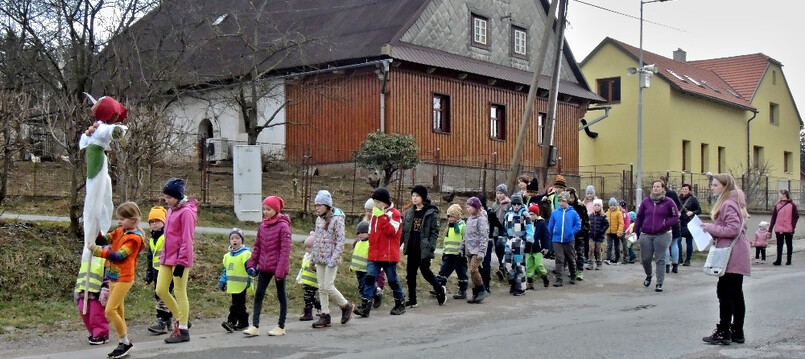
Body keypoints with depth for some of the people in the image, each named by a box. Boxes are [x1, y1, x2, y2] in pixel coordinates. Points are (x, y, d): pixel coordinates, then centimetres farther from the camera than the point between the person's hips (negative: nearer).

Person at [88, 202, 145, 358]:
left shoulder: (134, 238, -15)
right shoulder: (119, 232, 9)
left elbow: (119, 256, -22)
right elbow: (104, 240, 8)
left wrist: (97, 250, -24)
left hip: (123, 279, -9)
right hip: (114, 277, 9)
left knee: (110, 310, -12)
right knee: (117, 311, 13)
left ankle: (125, 342, -1)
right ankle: (124, 343, 21)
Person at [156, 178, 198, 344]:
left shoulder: (186, 212, -13)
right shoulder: (170, 211, 13)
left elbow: (187, 240, -16)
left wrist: (181, 261, -18)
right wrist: (163, 256, 19)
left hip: (180, 260, -8)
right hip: (167, 258, 9)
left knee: (179, 292, -2)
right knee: (161, 290, 7)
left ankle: (183, 330, 7)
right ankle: (181, 319, 22)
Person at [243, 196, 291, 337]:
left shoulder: (283, 226, -12)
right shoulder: (262, 226, 6)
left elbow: (285, 250, -16)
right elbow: (257, 247, 13)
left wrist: (280, 270, -19)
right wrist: (251, 263, 6)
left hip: (278, 267, -6)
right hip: (264, 267, 6)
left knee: (281, 295, 8)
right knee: (258, 295, 1)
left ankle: (281, 326, 16)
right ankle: (255, 326, 3)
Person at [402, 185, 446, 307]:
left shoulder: (431, 212, -6)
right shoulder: (409, 213, 11)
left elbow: (435, 231, -9)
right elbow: (403, 231, 14)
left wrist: (431, 246, -17)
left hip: (424, 249, -6)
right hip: (412, 248, 6)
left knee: (425, 271, 0)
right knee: (410, 274, 6)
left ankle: (440, 290, 26)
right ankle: (412, 300, 14)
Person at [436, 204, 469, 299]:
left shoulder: (462, 226, -8)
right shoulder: (449, 227, 17)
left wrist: (462, 251, -18)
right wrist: (444, 251, 23)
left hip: (458, 255, -7)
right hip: (448, 254, 7)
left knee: (461, 273, 3)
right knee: (443, 271, 0)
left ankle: (463, 292, 11)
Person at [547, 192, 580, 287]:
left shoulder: (573, 213, -2)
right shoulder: (555, 213, 1)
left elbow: (578, 225, 1)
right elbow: (550, 226, 7)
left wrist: (571, 233, -9)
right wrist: (552, 236, 4)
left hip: (569, 240, 0)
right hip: (557, 241, 0)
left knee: (571, 259, 13)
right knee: (559, 260, -4)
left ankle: (573, 277, 32)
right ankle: (559, 280, -5)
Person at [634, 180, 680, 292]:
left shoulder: (668, 202, -2)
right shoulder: (646, 201, 7)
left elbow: (676, 217, 1)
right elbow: (639, 217, 11)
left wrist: (666, 224, -14)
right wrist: (635, 231, 7)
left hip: (662, 235, -3)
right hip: (646, 235, 3)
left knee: (660, 260, 0)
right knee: (645, 259, 7)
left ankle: (659, 284, 6)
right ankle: (649, 275, 37)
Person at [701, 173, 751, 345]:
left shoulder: (728, 204, -15)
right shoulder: (734, 202, 17)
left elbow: (733, 229, -23)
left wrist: (711, 228, -13)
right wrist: (712, 229, 9)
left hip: (731, 257, -10)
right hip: (737, 257, 10)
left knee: (724, 292, -6)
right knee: (736, 293, 12)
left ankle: (723, 332, -2)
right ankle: (737, 332, 18)